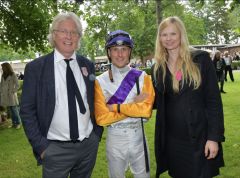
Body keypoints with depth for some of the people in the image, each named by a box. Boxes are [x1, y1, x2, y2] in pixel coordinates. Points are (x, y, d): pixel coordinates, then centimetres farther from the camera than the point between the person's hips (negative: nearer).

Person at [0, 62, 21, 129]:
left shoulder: (13, 75, -7)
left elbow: (17, 85, -7)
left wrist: (12, 92, -11)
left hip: (11, 95, -5)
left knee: (14, 109, -3)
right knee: (10, 110, 9)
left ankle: (18, 123, 7)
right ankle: (13, 123, 16)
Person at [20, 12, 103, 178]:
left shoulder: (88, 65, 3)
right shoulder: (36, 67, -7)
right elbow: (27, 110, -6)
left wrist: (97, 132, 5)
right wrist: (41, 146, -9)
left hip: (89, 145, 4)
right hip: (55, 149, -3)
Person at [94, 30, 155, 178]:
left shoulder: (142, 77, -4)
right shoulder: (101, 81, -8)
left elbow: (146, 110, -15)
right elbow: (102, 119, -13)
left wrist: (115, 107, -16)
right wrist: (134, 105, -16)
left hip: (138, 137, 1)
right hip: (115, 139, -1)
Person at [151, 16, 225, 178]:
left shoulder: (201, 59, -7)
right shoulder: (158, 68, 4)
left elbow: (213, 100, -8)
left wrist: (214, 137, -12)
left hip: (200, 136, -3)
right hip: (171, 138, 3)